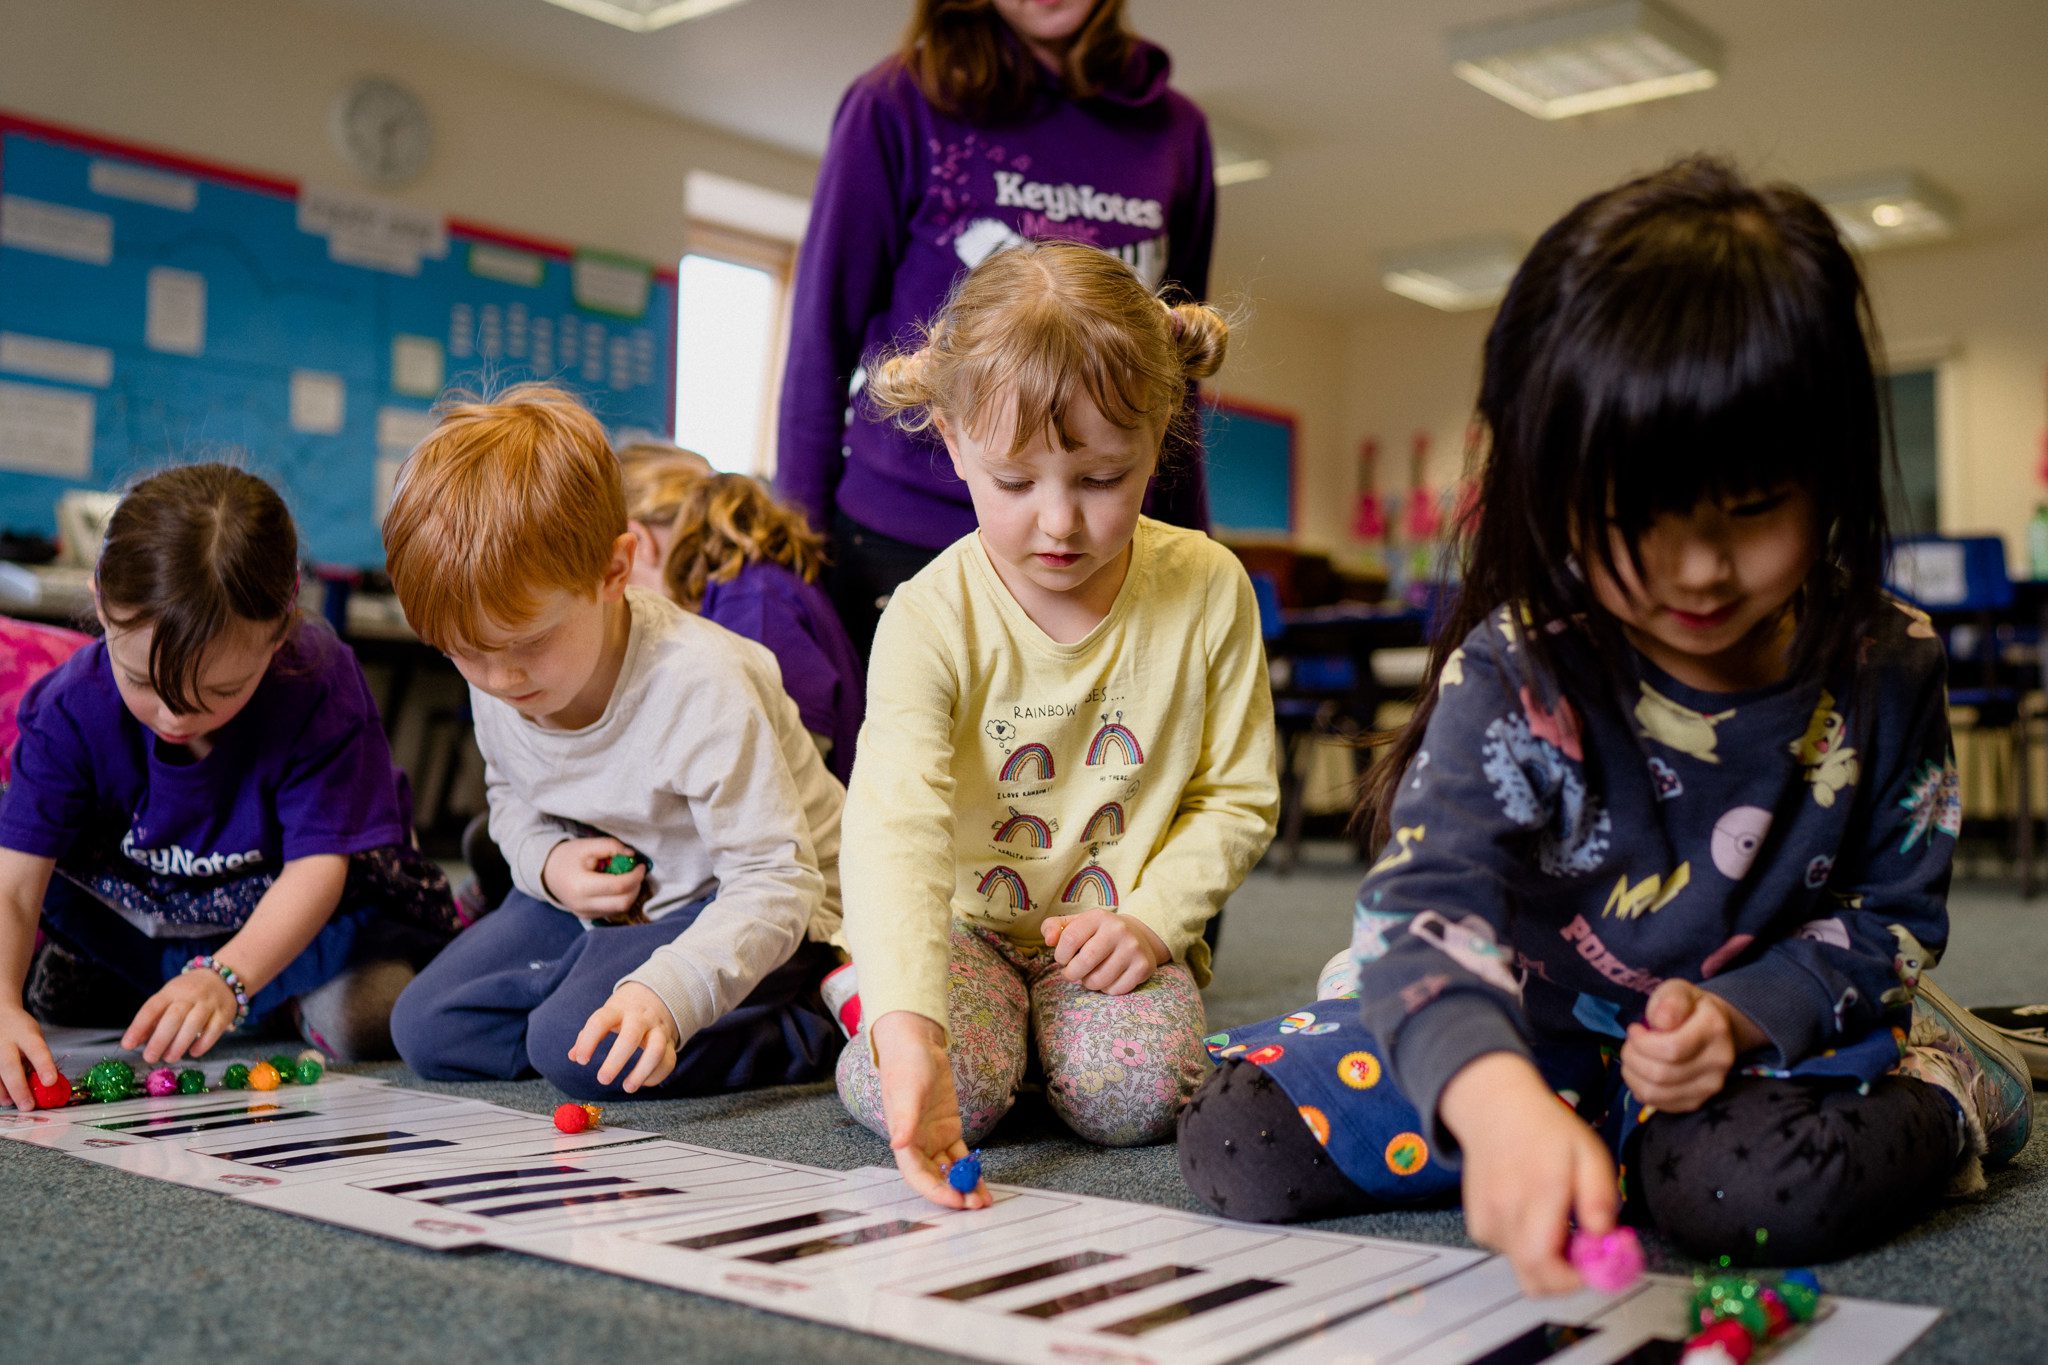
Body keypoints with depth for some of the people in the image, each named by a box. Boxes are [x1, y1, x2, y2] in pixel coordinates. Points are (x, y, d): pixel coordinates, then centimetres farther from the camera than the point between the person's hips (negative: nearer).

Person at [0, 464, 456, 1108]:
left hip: (284, 913, -3)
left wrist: (225, 978, -47)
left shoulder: (319, 687, -30)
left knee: (361, 1016, -29)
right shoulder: (71, 710, -23)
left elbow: (317, 866, -31)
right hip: (138, 910, 3)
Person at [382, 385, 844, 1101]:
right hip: (603, 893, 7)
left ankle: (818, 1026, -9)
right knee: (425, 1029, -2)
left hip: (746, 907, -7)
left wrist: (670, 989, -47)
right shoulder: (497, 680, -10)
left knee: (578, 1046, -27)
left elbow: (777, 882, -31)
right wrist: (547, 860, -11)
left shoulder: (697, 687, -32)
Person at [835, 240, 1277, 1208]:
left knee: (1130, 1092, -26)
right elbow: (895, 832, -34)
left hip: (1117, 934, 1)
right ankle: (863, 999, 10)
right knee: (946, 1093, -26)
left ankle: (1065, 1019, 11)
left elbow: (1238, 798, 0)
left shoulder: (1208, 591, -11)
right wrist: (908, 1030, -49)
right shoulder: (932, 619, -20)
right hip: (966, 922, -1)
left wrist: (1151, 915, -16)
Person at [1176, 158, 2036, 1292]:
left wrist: (1739, 1017, -20)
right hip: (1544, 1030, 1)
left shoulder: (1885, 670, -10)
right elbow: (1428, 903, -35)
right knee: (1239, 1141, -16)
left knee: (1767, 1186, -39)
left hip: (1777, 1026, 0)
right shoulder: (1513, 677, -21)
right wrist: (1496, 1102, -57)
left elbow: (1893, 908, 1)